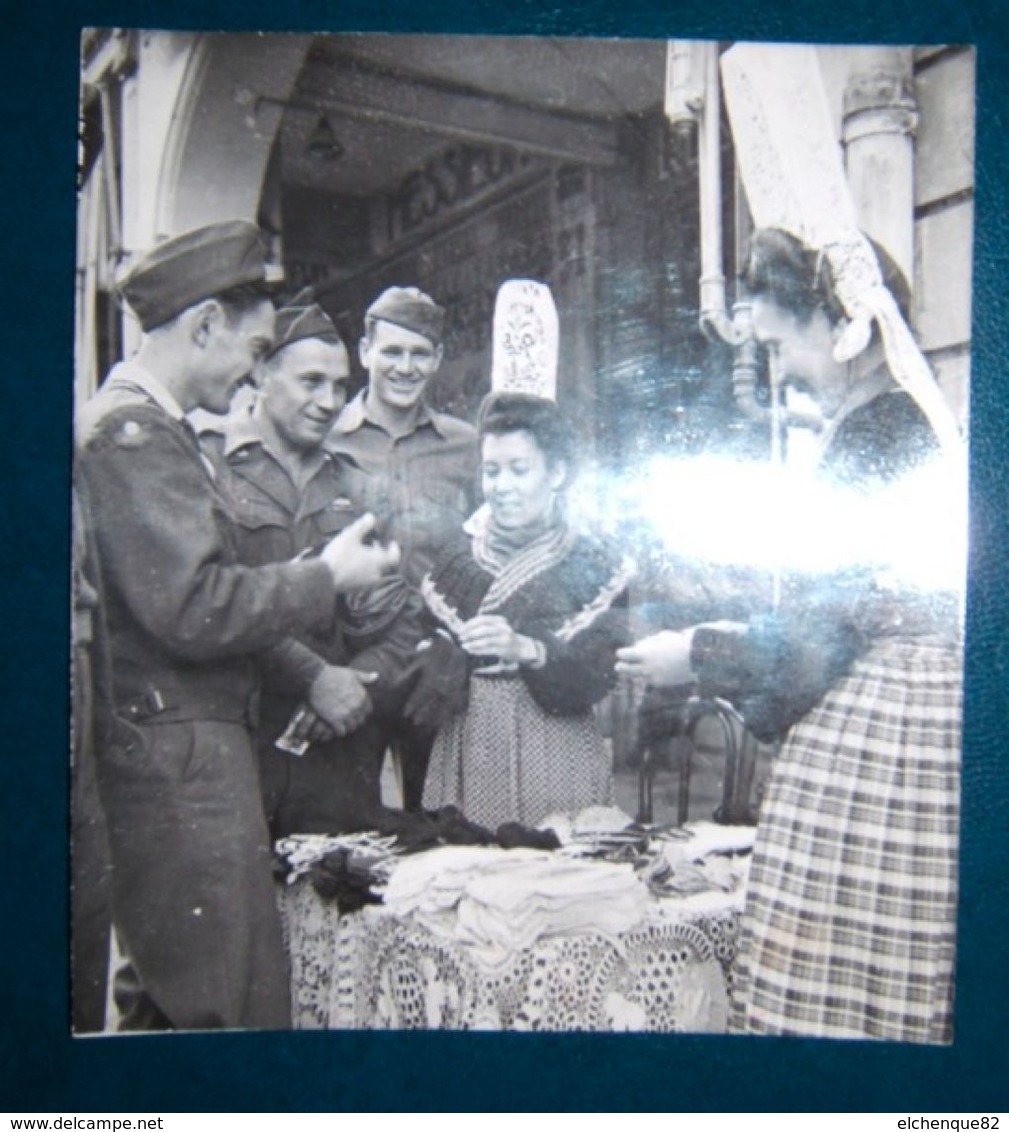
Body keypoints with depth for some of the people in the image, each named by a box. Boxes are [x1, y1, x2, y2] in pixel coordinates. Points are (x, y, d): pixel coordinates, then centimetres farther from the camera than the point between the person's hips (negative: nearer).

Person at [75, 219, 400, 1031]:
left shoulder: (149, 426, 18)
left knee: (165, 1000, 20)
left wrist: (308, 671, 13)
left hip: (177, 754, 10)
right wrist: (328, 575, -9)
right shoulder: (133, 431, -13)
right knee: (234, 1008, -3)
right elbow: (193, 609, -21)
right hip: (176, 757, -10)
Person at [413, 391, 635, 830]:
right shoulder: (457, 558, 10)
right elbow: (427, 668, 8)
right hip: (466, 755, 2)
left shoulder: (594, 565, 1)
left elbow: (595, 679, -8)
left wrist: (527, 650, -22)